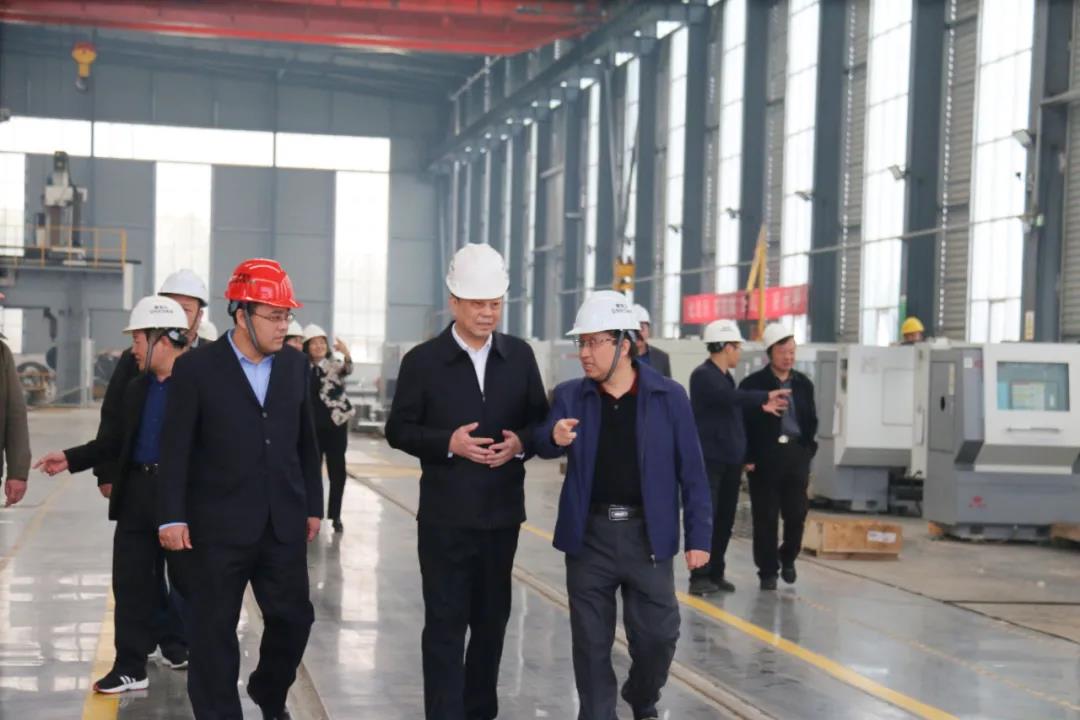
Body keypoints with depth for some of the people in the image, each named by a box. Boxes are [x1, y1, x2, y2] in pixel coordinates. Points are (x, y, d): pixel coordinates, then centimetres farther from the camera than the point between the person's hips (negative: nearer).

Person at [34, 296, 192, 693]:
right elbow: (115, 440, 19)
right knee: (130, 582, 9)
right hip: (136, 496, 7)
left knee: (191, 584, 5)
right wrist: (71, 458, 13)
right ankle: (130, 667, 18)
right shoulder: (136, 388, 12)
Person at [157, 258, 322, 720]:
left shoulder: (296, 365, 7)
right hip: (219, 526, -4)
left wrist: (313, 506, 12)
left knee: (294, 617, 8)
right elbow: (176, 448, -7)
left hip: (284, 523, 4)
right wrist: (172, 517, -11)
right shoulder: (196, 368, -7)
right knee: (215, 628, 4)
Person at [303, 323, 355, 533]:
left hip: (335, 424, -2)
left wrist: (346, 354, -45)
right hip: (312, 427, 2)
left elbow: (348, 370, -25)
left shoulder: (335, 365, -3)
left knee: (337, 472, 1)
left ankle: (335, 516, 9)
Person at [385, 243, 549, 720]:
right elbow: (398, 430, -4)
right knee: (445, 623, -2)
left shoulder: (520, 356, 4)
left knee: (492, 619, 14)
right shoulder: (423, 360, -5)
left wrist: (522, 442, -13)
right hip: (446, 514, -3)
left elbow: (541, 420, 8)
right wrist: (448, 443, -19)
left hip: (502, 511, 4)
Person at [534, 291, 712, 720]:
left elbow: (691, 472, -2)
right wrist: (555, 437, -34)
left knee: (657, 636, 6)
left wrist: (699, 536, -5)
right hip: (589, 537, 1)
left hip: (648, 536, -1)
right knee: (591, 643, 8)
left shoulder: (669, 397, -3)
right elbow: (543, 443, -10)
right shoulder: (570, 396, 2)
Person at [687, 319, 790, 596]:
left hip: (730, 459, 9)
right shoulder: (703, 375, -11)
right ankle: (700, 576, -7)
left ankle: (716, 573, 15)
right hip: (709, 458, -9)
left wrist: (761, 406, 13)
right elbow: (729, 397, -25)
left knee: (725, 518, 9)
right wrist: (765, 396, -23)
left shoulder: (725, 377, 17)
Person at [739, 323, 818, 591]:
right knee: (766, 517, 2)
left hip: (796, 455, 3)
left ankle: (788, 558, 27)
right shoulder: (752, 384, -3)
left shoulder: (804, 384, 11)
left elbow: (811, 421, 16)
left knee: (797, 514, 2)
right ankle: (768, 571, 11)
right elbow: (743, 423, -4)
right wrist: (749, 457, -9)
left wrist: (808, 449, 6)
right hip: (765, 457, -3)